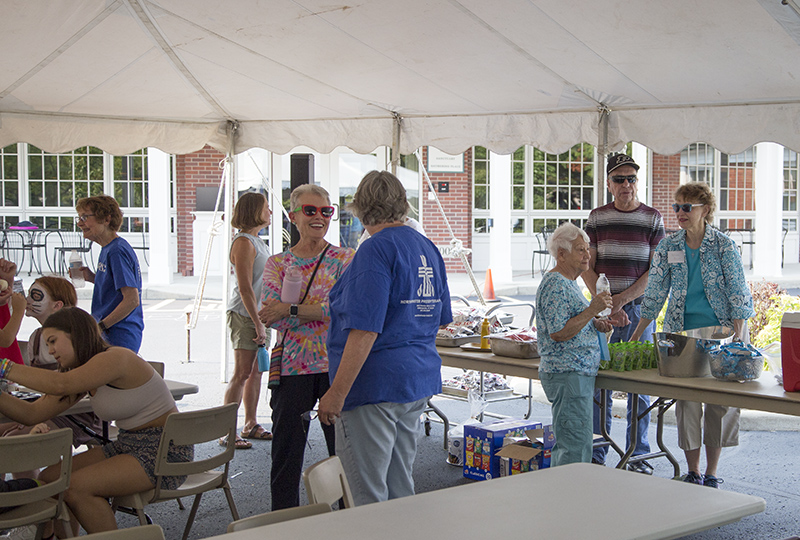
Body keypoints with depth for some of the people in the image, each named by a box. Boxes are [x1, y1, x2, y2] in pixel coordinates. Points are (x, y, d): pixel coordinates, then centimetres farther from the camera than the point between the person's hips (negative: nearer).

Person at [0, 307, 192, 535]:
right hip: (128, 446, 9)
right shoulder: (83, 377, 10)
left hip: (166, 452, -9)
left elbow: (60, 384, -32)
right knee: (48, 478, -2)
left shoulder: (115, 358, -19)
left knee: (75, 488, -23)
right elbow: (33, 413, 5)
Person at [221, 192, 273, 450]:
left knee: (256, 371, 12)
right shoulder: (243, 242, -13)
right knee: (242, 374, -8)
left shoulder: (256, 240, 17)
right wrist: (258, 324, -20)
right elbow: (245, 288, -18)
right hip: (244, 315, -9)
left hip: (259, 314, 9)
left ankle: (250, 424, 21)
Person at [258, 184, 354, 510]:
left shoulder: (344, 259, 4)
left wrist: (290, 309, -17)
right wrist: (320, 310, -16)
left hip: (335, 365, -1)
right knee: (286, 452, 6)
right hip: (292, 368, 1)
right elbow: (269, 317, -6)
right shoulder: (278, 263, 7)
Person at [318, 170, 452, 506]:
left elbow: (365, 329, -22)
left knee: (369, 497, -1)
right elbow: (439, 318, 20)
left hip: (375, 384, -9)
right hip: (419, 381, 9)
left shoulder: (377, 249, -15)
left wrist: (337, 393, -20)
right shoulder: (428, 248, 11)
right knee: (401, 488, 17)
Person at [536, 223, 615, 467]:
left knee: (566, 445, 15)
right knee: (576, 450, -10)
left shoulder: (568, 282, 18)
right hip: (568, 375, -11)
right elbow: (558, 333, -21)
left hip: (579, 373, 11)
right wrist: (592, 310, -21)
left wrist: (595, 324, 11)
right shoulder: (555, 285, -16)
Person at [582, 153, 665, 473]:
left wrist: (622, 299, -13)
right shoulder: (597, 218, 7)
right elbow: (587, 267, 5)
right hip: (602, 309, 1)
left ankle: (639, 455, 13)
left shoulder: (653, 218, 2)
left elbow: (656, 270, -2)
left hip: (640, 309, -1)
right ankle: (596, 454, 13)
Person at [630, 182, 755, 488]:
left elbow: (738, 293, -8)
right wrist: (636, 335, 4)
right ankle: (692, 472, 13)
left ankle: (711, 474, 14)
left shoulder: (723, 246, -6)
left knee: (720, 400, 1)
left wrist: (738, 336, -18)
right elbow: (655, 293, 6)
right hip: (682, 332, 2)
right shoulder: (668, 247, 3)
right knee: (686, 400, 0)